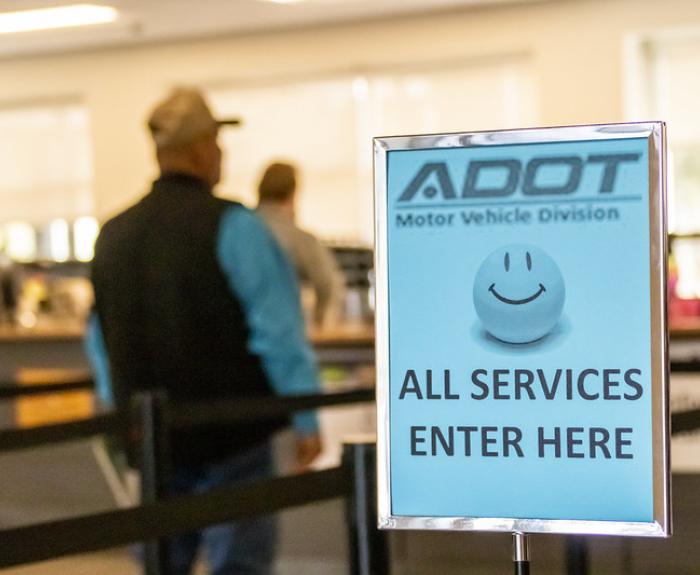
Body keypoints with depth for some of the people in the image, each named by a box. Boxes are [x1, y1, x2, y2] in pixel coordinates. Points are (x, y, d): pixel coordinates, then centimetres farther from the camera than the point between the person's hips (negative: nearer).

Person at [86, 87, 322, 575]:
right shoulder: (231, 226, -12)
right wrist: (306, 420, -7)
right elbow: (280, 333, -14)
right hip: (230, 433, -6)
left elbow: (102, 345, 15)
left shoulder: (112, 235, 8)